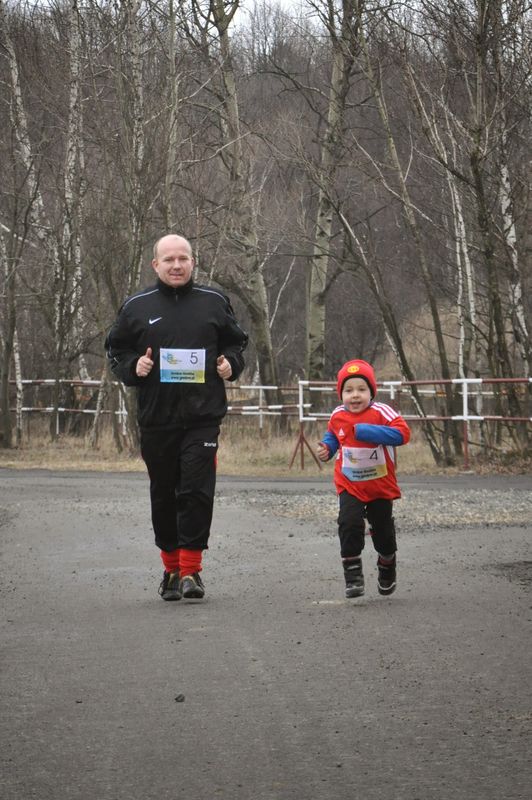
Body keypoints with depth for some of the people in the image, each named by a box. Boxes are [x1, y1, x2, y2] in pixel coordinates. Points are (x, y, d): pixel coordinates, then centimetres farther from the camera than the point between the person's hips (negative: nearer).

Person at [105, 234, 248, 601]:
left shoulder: (214, 302, 7)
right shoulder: (137, 307, 6)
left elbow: (237, 342, 18)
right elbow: (116, 350, 14)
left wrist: (231, 363, -2)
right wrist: (133, 367, -6)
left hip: (203, 416, -1)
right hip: (156, 419, 1)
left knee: (197, 492, -11)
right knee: (164, 495, 8)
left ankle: (191, 569, -7)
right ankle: (172, 567, 20)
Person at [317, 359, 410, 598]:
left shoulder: (381, 412, -19)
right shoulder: (338, 416, -5)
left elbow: (402, 433, -32)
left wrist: (364, 431, -34)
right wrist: (327, 448, -5)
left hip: (381, 486, -1)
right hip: (349, 486, 1)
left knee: (383, 531, 13)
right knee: (349, 525, -19)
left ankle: (387, 570, 40)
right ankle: (352, 574, -9)